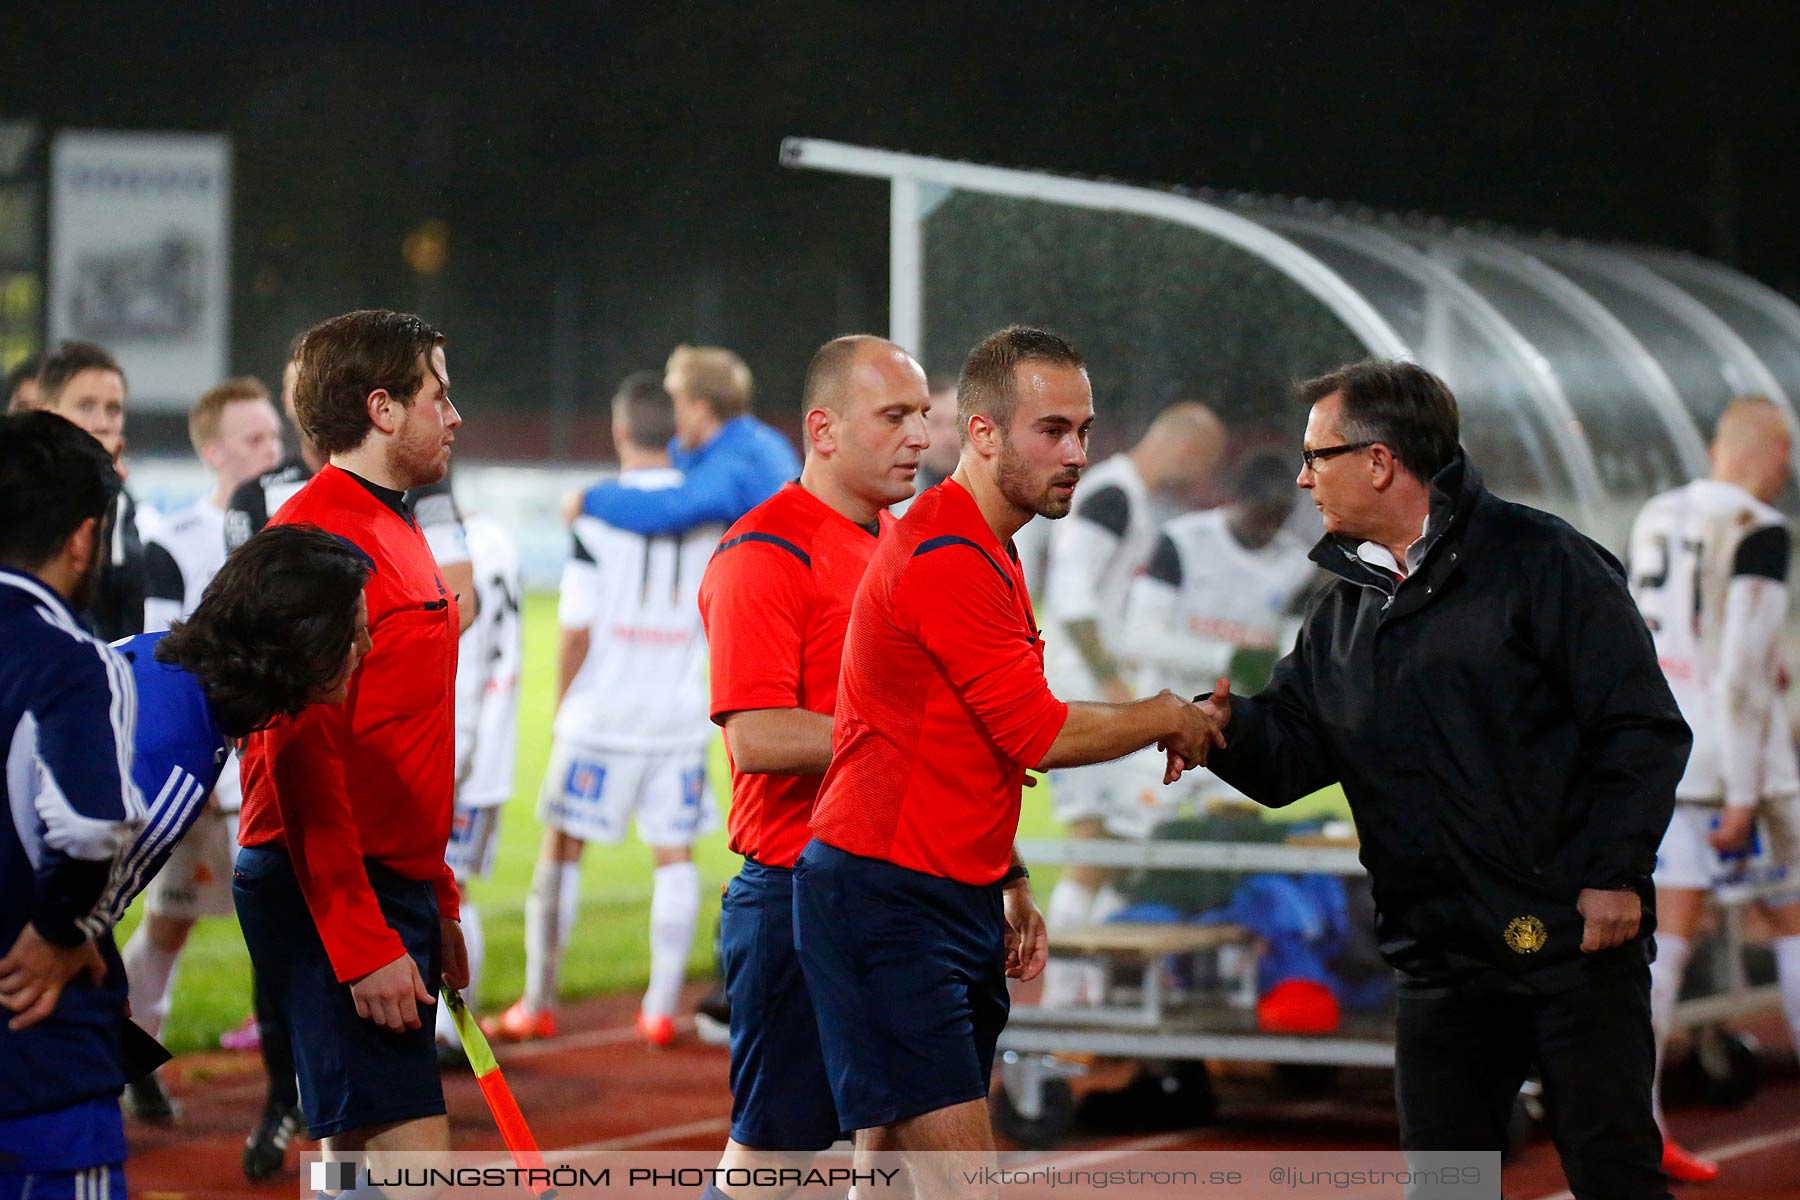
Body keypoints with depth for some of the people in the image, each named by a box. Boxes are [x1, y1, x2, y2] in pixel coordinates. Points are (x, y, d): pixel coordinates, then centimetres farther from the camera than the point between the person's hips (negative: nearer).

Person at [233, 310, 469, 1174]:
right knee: (411, 1153, -15)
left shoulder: (396, 533, 18)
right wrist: (363, 942, -22)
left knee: (354, 1154, 11)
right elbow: (300, 756, -20)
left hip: (395, 885, 10)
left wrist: (437, 903, 22)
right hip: (339, 899, -10)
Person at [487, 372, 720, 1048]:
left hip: (602, 713, -3)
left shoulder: (599, 512, -10)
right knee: (674, 854, 7)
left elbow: (577, 628, -8)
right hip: (680, 714, 3)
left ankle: (539, 1003, 13)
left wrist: (563, 706, 4)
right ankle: (661, 1009, 5)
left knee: (562, 848, 8)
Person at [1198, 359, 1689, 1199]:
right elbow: (1289, 757, 10)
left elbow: (1641, 727, -9)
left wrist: (1615, 872, -16)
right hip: (1442, 957, 6)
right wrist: (1228, 726, -12)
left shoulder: (1536, 561, -6)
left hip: (1575, 937, -6)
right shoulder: (1344, 611, 15)